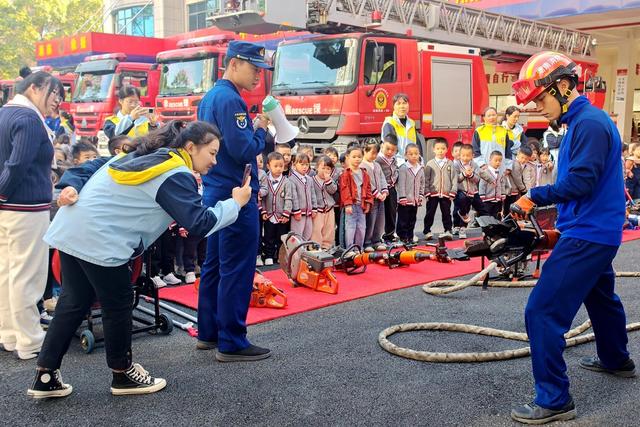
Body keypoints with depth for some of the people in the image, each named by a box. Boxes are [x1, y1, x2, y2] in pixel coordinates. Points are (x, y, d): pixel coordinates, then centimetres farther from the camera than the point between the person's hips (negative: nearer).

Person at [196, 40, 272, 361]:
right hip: (235, 195, -10)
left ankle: (209, 333, 25)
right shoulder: (230, 100, -16)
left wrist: (255, 131, 13)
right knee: (237, 270, -4)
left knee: (214, 265, 15)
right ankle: (231, 343, 3)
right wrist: (260, 129, -5)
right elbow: (244, 151, -22)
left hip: (215, 192, 10)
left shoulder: (209, 97, 16)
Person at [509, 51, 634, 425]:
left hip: (587, 235, -11)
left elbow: (580, 183, -26)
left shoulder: (590, 123, -19)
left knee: (543, 312, -11)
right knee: (601, 297, 29)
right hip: (597, 232, 11)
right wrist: (539, 201, 6)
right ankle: (616, 360, 52)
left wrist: (535, 196, -17)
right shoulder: (582, 121, 11)